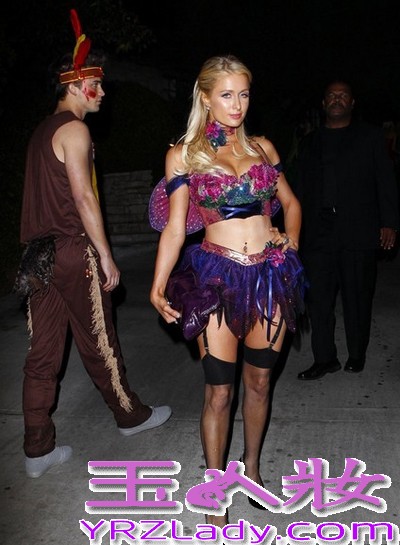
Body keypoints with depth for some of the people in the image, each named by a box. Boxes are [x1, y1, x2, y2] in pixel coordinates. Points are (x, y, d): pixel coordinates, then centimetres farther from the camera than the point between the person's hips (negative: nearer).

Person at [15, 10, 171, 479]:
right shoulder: (74, 129, -10)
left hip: (39, 253, 8)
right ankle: (130, 414, 28)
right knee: (97, 342, 8)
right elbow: (83, 197, -17)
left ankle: (38, 450, 14)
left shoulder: (42, 132, 18)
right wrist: (107, 257, -14)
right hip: (73, 251, -8)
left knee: (43, 351, 8)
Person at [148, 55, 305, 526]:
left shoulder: (262, 147, 9)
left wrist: (291, 239, 5)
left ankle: (251, 469, 35)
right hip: (219, 276, -3)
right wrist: (158, 287, -11)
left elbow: (289, 202, 21)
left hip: (271, 274, 4)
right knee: (219, 390, -1)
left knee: (259, 381, 13)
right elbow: (175, 226, -4)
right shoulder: (184, 153, 0)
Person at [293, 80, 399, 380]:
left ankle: (357, 355, 21)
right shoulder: (311, 142, 18)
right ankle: (325, 358, 11)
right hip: (318, 232, 3)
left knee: (357, 297, 4)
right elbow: (299, 187, 17)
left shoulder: (370, 136, 10)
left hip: (358, 232, -2)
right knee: (318, 297, 0)